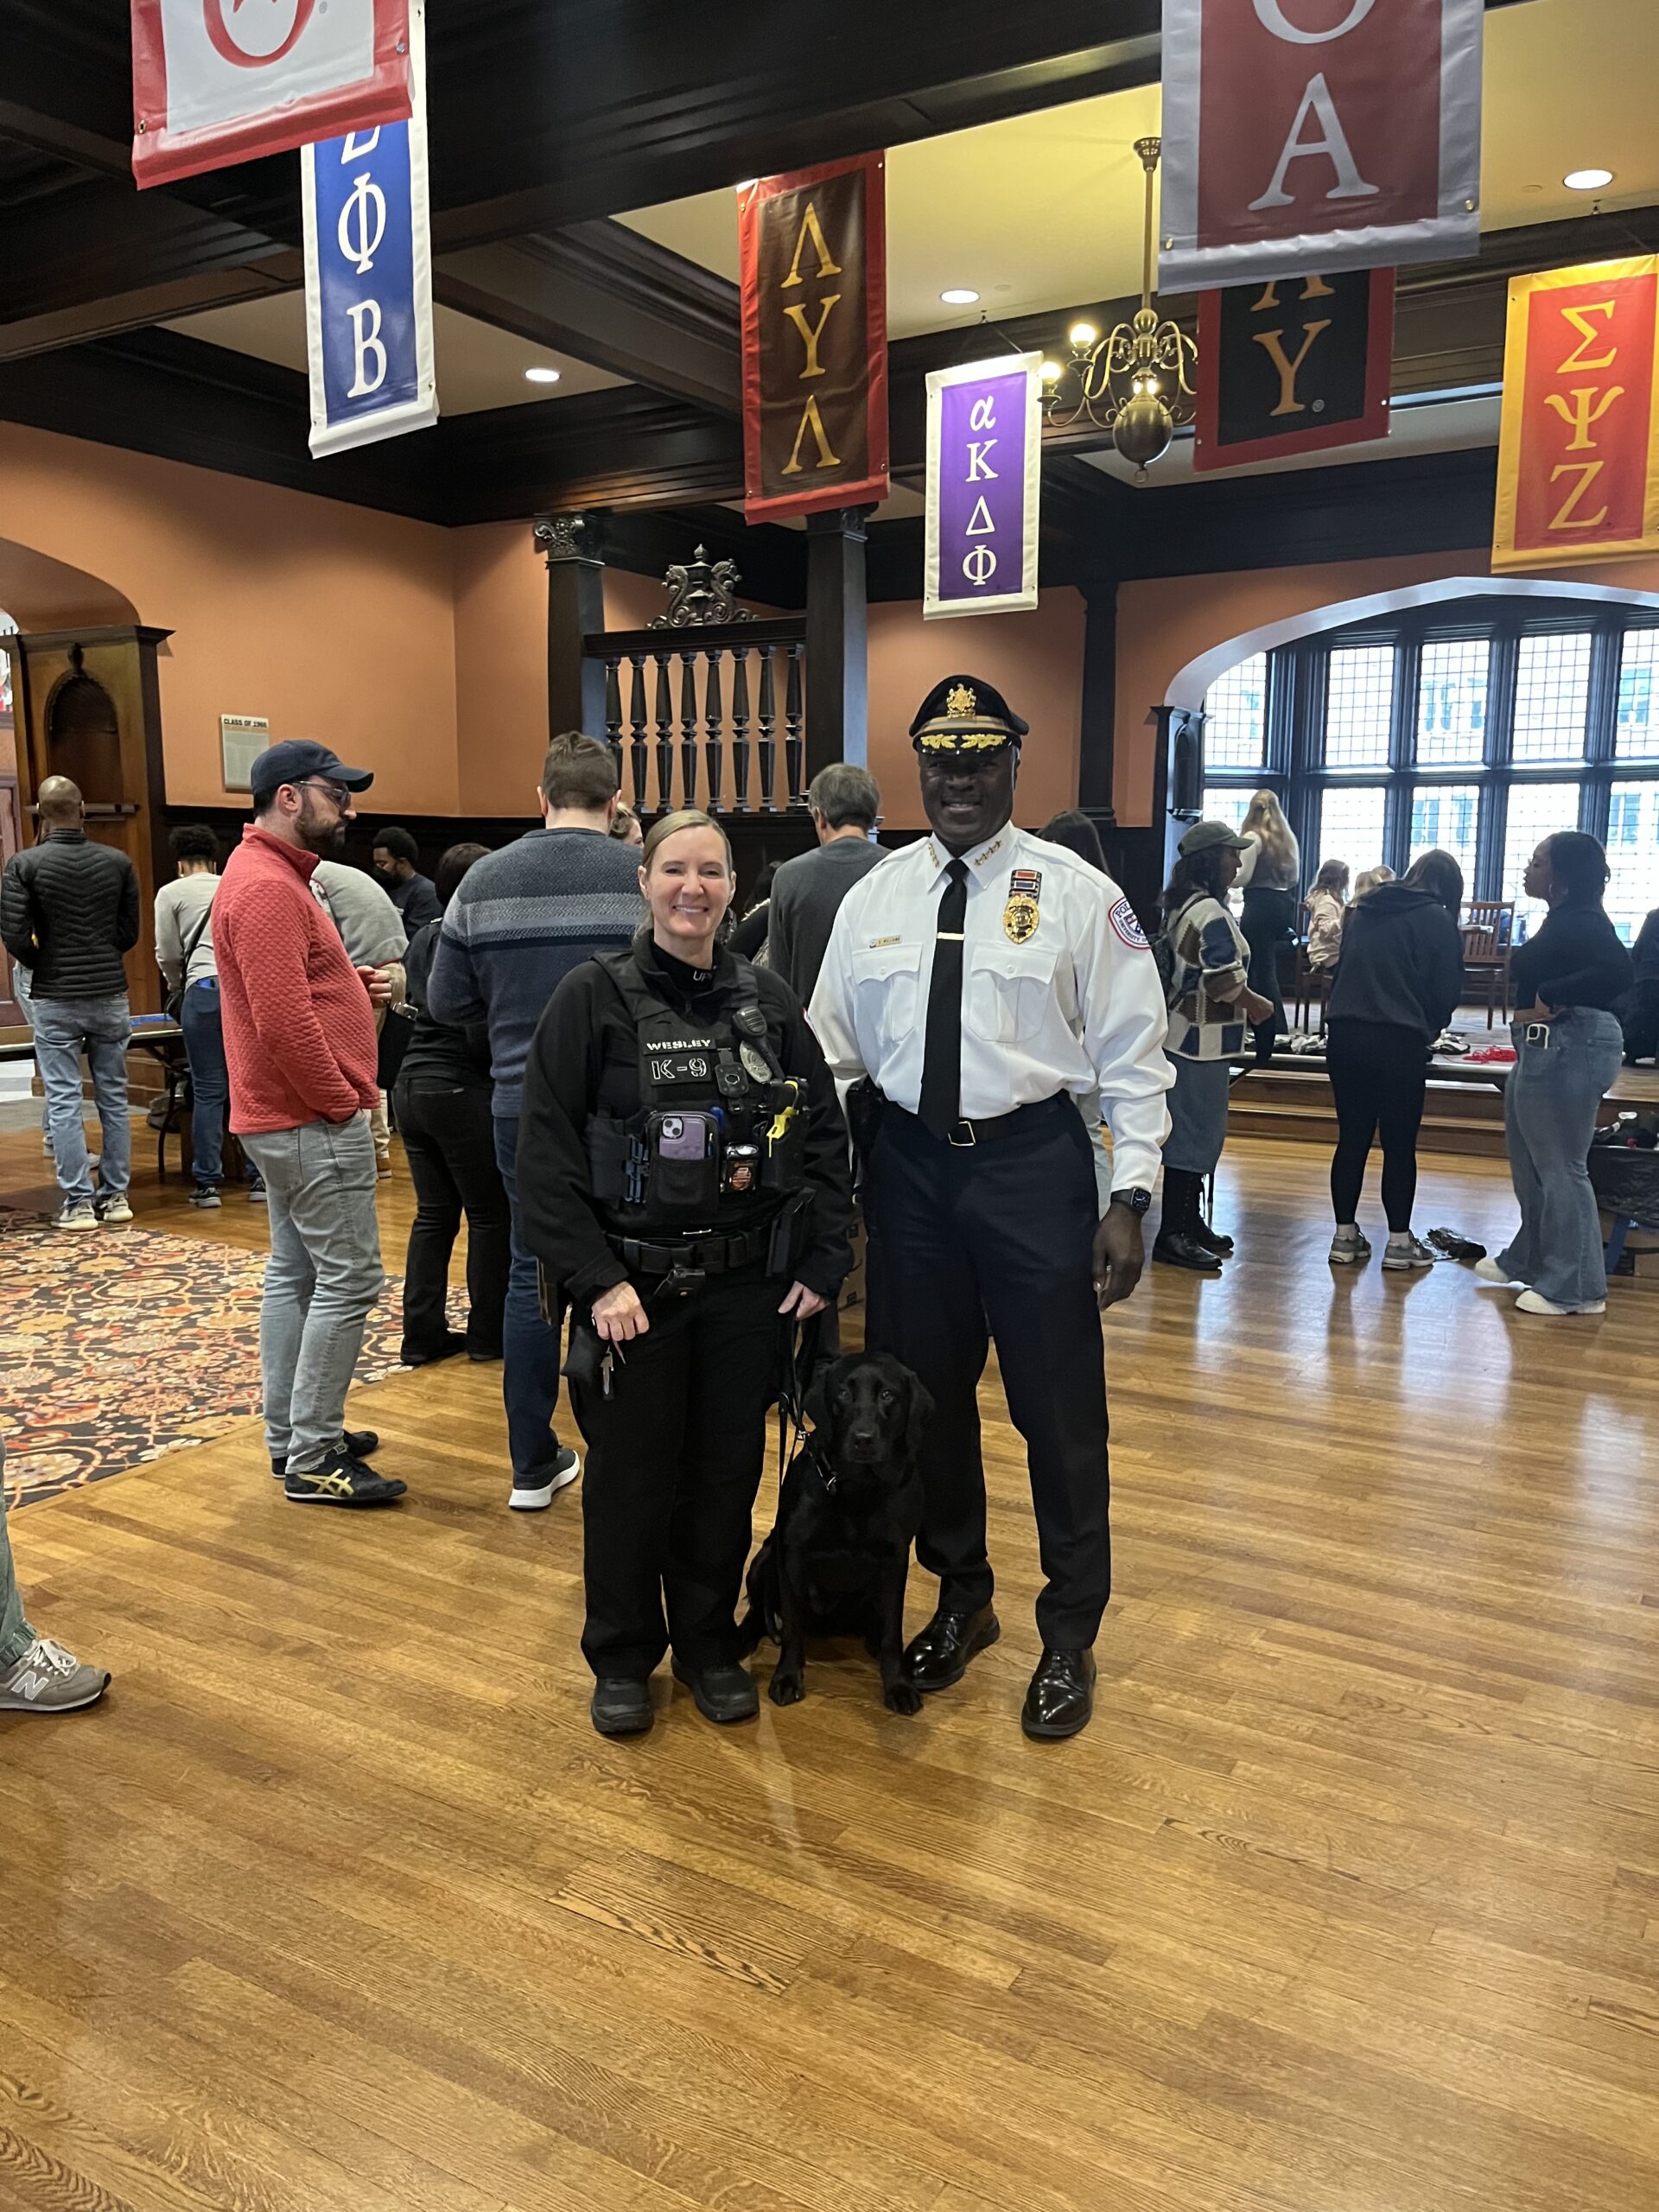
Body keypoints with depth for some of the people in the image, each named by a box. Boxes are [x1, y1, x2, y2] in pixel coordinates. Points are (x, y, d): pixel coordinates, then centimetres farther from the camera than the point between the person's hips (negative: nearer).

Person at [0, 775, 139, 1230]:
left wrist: (42, 966, 8)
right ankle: (116, 1196, 15)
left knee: (63, 1102, 3)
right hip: (110, 995, 2)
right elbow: (130, 932, 3)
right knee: (114, 1098, 10)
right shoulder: (117, 862, 0)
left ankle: (77, 1202, 3)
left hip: (55, 1000, -2)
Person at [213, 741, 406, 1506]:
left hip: (288, 1118, 11)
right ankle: (313, 1461, 0)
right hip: (314, 1123, -11)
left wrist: (355, 982, 4)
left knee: (294, 1274, 15)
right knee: (348, 1280, -7)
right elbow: (283, 1021, -26)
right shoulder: (267, 887, -18)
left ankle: (291, 1436, 24)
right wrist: (343, 1101, -17)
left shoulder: (270, 873, 16)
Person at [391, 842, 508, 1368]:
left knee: (433, 1213, 13)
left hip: (414, 1084, 8)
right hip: (463, 1091, -8)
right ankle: (488, 1333, 13)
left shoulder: (424, 938, 10)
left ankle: (422, 1333, 14)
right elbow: (483, 1035, -20)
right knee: (490, 1215, 6)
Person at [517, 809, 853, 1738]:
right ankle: (623, 1659, 29)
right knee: (630, 1474, 9)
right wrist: (597, 1280, -14)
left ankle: (711, 1643, 33)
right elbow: (547, 1151, -8)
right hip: (633, 1285, -3)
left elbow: (826, 1131, 7)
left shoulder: (768, 997, 4)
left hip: (749, 1286, 3)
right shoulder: (595, 997, -6)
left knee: (728, 1471, 12)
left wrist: (822, 1263, 0)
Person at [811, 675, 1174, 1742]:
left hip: (1032, 1163, -3)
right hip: (908, 1163, 4)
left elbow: (1134, 1056, -4)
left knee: (1059, 1407, 5)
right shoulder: (875, 896, 7)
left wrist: (1130, 1196, -11)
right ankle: (962, 1596, 38)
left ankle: (1071, 1635, 27)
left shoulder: (1077, 893, -3)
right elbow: (830, 1048, 9)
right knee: (925, 1397, 15)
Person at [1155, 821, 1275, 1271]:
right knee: (1195, 1134, -5)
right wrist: (1260, 1006, -5)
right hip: (1203, 1041, -10)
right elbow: (1226, 984, -22)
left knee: (1197, 1132, 16)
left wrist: (1244, 1003, 17)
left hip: (1186, 1035, 10)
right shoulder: (1212, 913, -17)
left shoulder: (1180, 906, 14)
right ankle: (1173, 1235, -1)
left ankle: (1190, 1223, 25)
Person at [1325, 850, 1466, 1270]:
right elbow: (1447, 990, 1)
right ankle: (1399, 1242, 12)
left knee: (1352, 1139, 10)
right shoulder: (1437, 919, -2)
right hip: (1399, 1042, -5)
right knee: (1400, 1144, 5)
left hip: (1345, 1035, 5)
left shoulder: (1362, 910, 14)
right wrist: (1429, 1030, 19)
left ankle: (1345, 1236, 14)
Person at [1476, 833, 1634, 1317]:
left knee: (1561, 1169, -4)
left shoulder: (1582, 922, -17)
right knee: (1531, 1164, 21)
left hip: (1570, 1050, -11)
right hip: (1547, 1050, 11)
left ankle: (1576, 1288, 5)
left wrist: (1551, 996, -23)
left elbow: (1616, 972, -32)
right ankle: (1527, 1259, 35)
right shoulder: (1563, 920, 14)